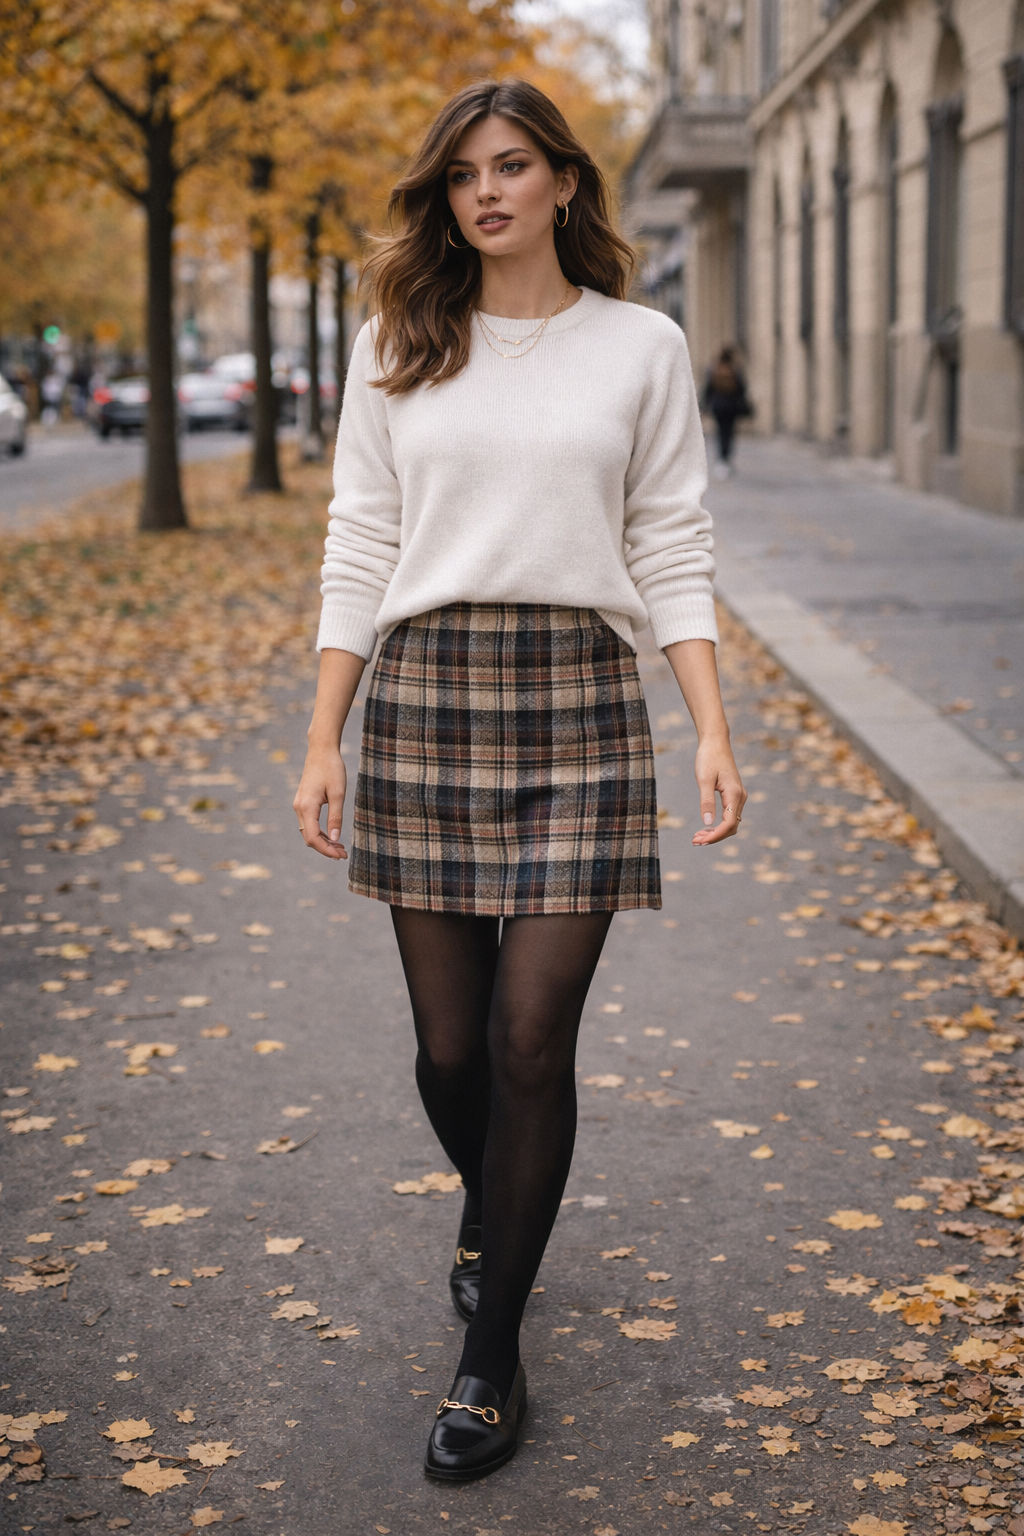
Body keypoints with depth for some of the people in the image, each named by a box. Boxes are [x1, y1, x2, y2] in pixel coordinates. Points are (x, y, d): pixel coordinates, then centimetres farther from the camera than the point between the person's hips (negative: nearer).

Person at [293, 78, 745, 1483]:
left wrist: (714, 733, -5)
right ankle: (489, 1211, 41)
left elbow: (671, 551, 4)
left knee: (533, 1038, -5)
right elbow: (358, 549, 7)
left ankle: (492, 1356, 10)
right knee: (451, 1040, 6)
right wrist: (323, 739, 3)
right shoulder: (397, 348, 8)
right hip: (422, 696, 1)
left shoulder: (643, 350, 5)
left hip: (579, 701, -1)